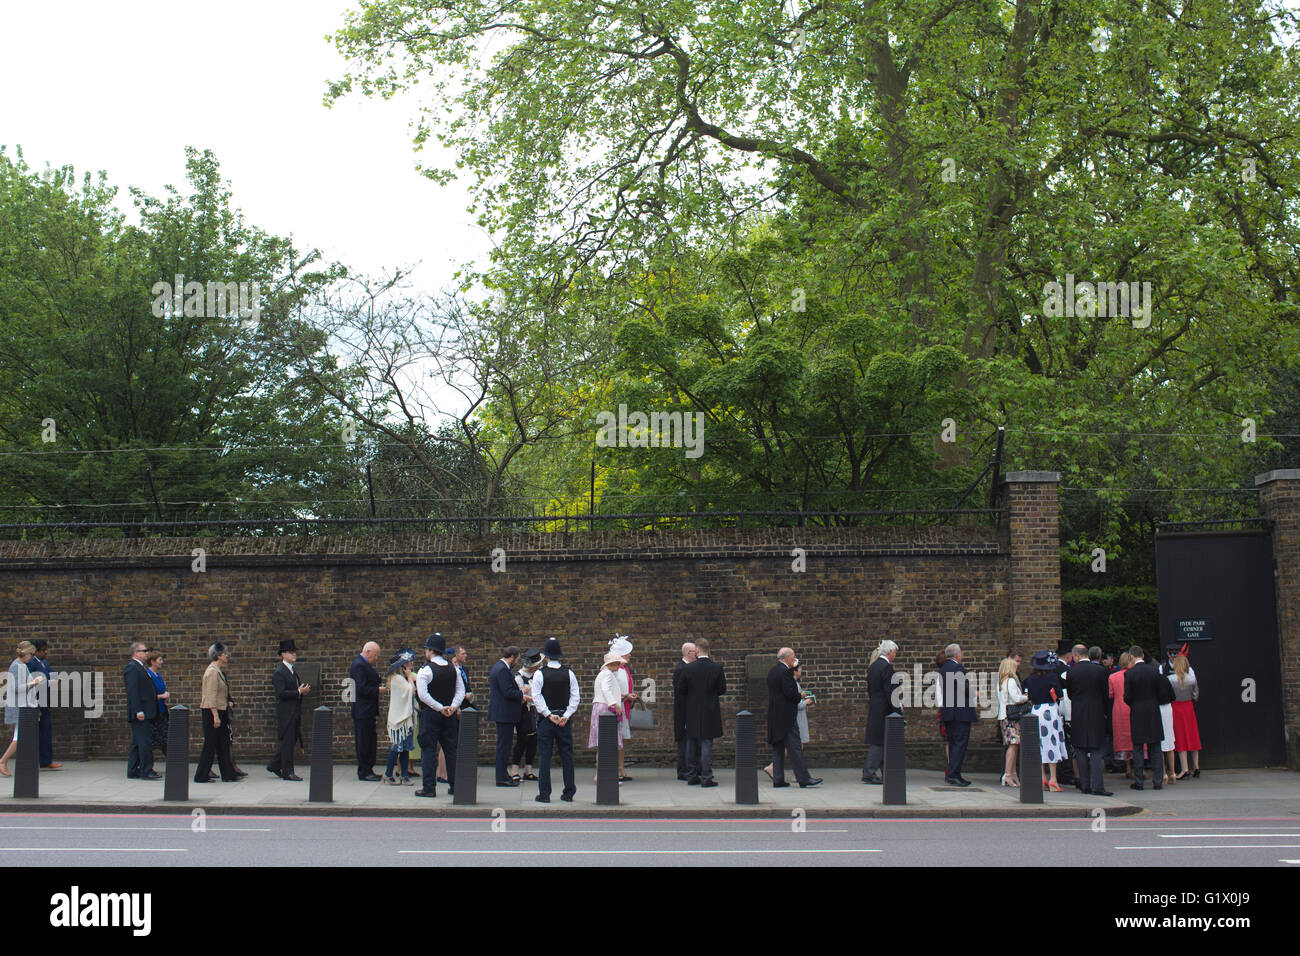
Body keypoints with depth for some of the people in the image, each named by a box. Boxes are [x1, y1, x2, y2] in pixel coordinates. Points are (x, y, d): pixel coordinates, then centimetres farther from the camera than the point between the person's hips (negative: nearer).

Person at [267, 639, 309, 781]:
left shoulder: (293, 670, 17)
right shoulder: (279, 672, -12)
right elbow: (281, 693, -20)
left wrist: (304, 689, 3)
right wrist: (299, 692, -20)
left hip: (295, 711, 9)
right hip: (286, 712, -9)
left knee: (292, 740, 13)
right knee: (287, 741, -4)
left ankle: (274, 765, 24)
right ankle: (287, 772, 2)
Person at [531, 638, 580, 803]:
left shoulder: (539, 674, -5)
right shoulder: (569, 673, 2)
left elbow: (537, 698, -10)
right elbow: (576, 697, -2)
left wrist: (549, 715, -8)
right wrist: (566, 716, -4)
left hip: (546, 720, -2)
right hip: (564, 719, 2)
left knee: (544, 756, 1)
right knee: (566, 755, 8)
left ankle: (544, 793, 0)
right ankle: (569, 793, 11)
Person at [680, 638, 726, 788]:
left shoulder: (687, 668, -6)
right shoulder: (717, 667, -8)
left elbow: (682, 691, -1)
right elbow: (722, 689, -3)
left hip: (692, 712, 1)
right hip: (710, 712, -1)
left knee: (691, 744, 12)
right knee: (706, 744, 1)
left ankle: (691, 776, 17)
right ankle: (706, 778, -3)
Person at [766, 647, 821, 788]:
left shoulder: (772, 671, 14)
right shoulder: (785, 671, -14)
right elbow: (790, 693, -20)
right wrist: (800, 696, -1)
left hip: (774, 717, 9)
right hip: (786, 717, -9)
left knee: (778, 747, 9)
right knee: (795, 746, -8)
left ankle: (778, 779, 9)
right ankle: (803, 778, -8)